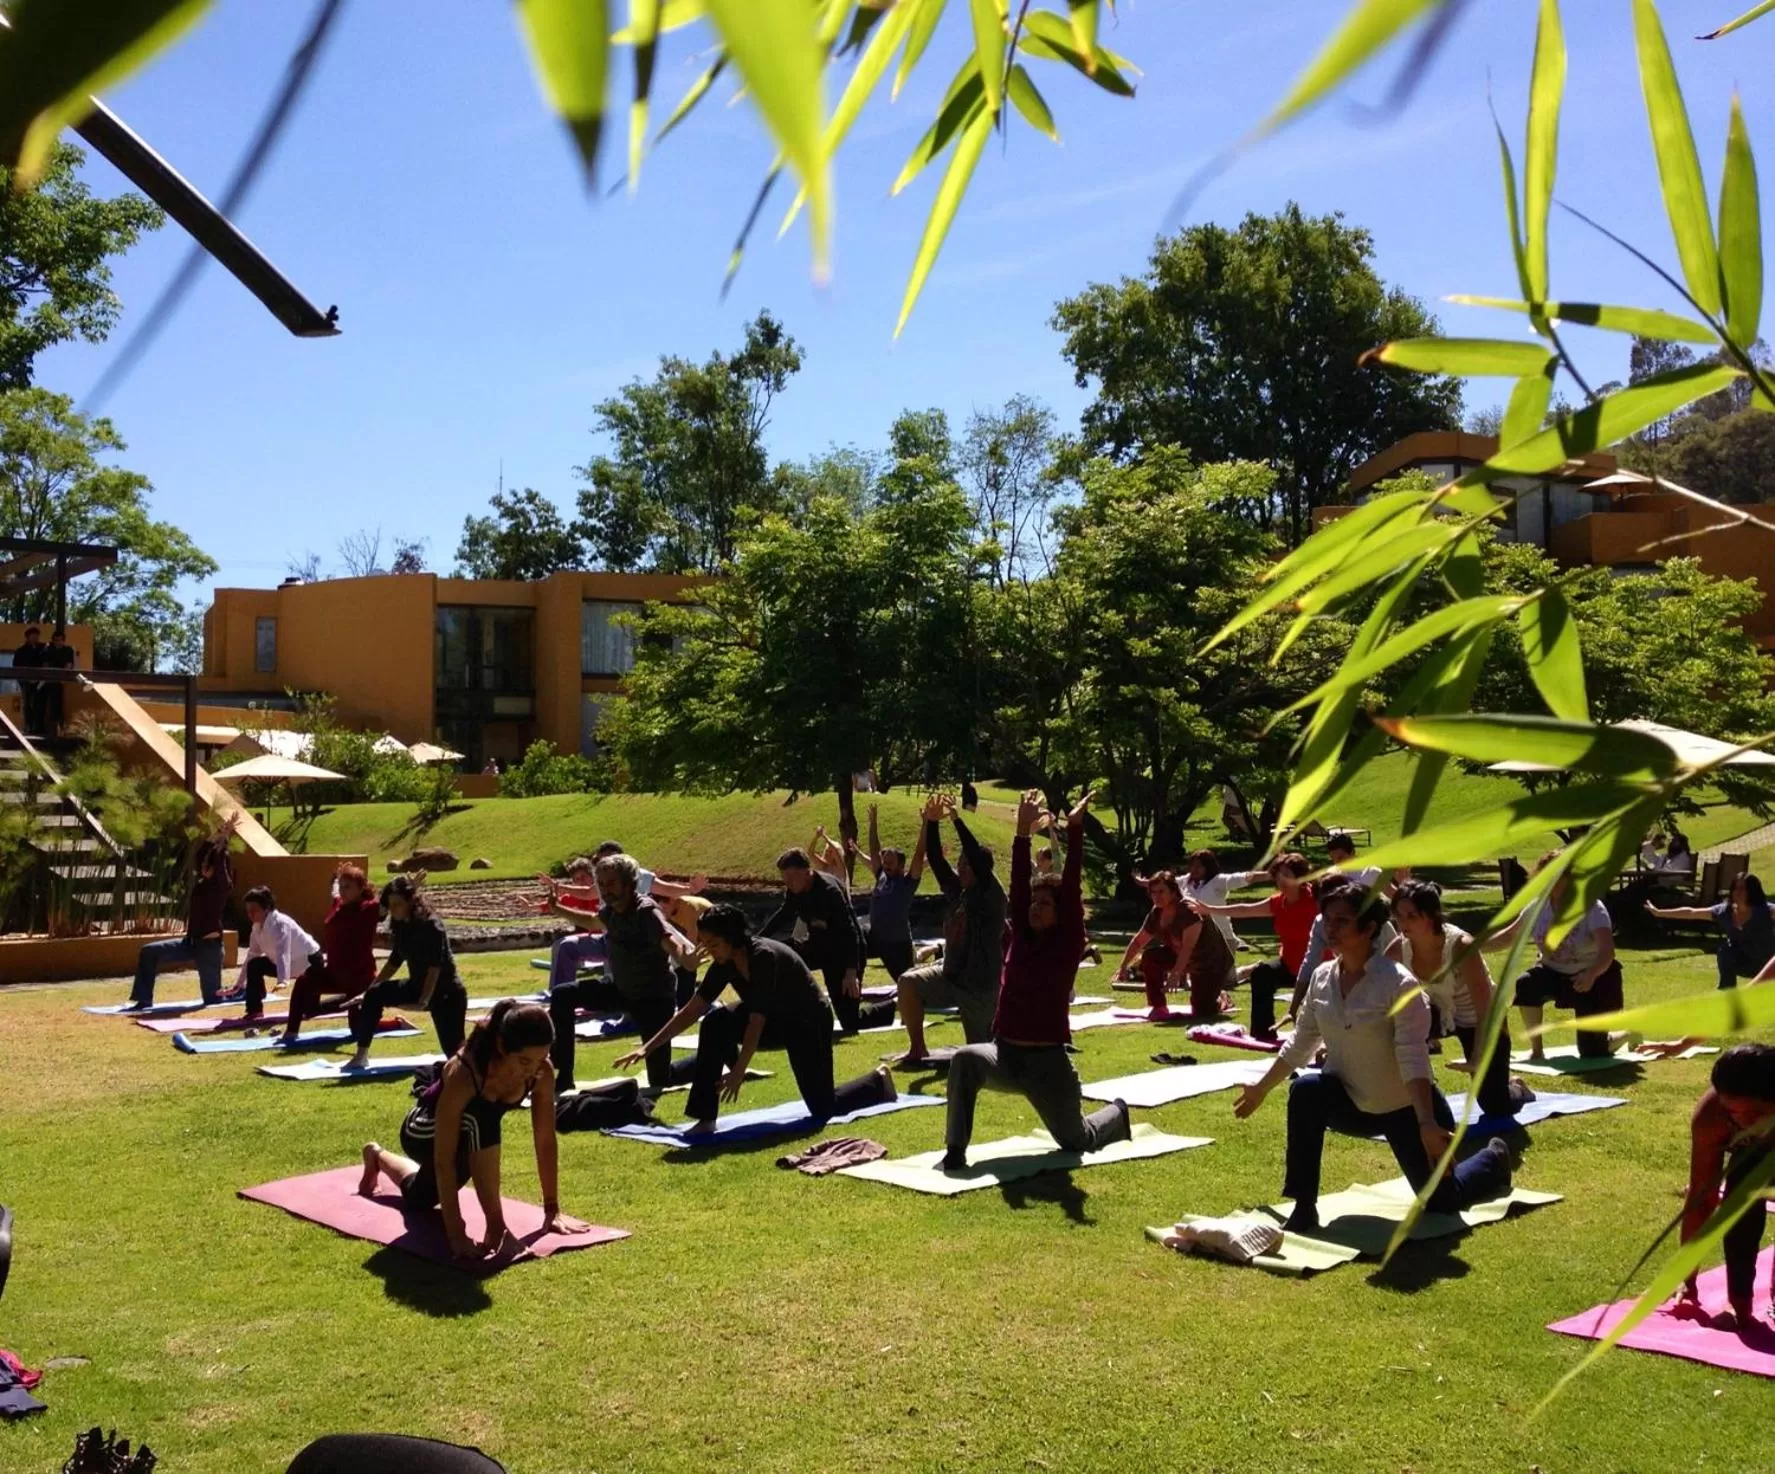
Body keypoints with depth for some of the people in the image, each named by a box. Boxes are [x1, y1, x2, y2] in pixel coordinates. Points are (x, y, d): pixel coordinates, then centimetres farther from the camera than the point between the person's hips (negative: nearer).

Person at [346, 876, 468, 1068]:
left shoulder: (432, 927, -22)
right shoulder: (401, 926, 0)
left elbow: (435, 967, -27)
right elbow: (394, 961, 10)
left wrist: (423, 1001, -34)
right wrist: (368, 990, 8)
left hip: (446, 992, -7)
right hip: (418, 986, 7)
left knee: (455, 1051, -10)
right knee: (374, 995, -10)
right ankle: (361, 1056, -2)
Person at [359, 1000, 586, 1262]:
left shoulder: (542, 1071, -29)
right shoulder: (463, 1073, -43)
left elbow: (545, 1141, -18)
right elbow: (443, 1159, -40)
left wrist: (552, 1210, -18)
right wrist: (456, 1232, -43)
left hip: (469, 1132, 6)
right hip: (424, 1133, -6)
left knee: (420, 1199, 32)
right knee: (480, 1121, -39)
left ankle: (377, 1155, 63)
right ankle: (495, 1228, -27)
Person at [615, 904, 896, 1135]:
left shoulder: (764, 957, -34)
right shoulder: (725, 963, -13)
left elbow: (756, 1022, -35)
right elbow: (690, 1011, -10)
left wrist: (739, 1071, -37)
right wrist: (648, 1048, -14)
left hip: (810, 1022, -6)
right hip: (776, 1019, 6)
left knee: (823, 1109, -1)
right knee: (714, 1023, -22)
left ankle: (879, 1081, 29)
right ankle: (705, 1119, -19)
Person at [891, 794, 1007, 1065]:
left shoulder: (991, 896, -16)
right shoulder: (957, 891, 3)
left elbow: (978, 858, -30)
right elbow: (935, 860, -4)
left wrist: (957, 819, -32)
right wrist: (932, 822, -16)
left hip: (981, 986, -6)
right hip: (951, 975, 6)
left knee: (980, 1050, 0)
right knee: (908, 982, -15)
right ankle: (917, 1049, -3)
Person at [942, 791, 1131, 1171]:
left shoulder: (1068, 943, -6)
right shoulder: (1021, 938, 4)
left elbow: (1072, 887, -15)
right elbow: (1018, 886, -5)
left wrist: (1074, 831, -22)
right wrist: (1023, 833, -13)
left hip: (1049, 1059, -3)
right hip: (1005, 1054, 3)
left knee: (1077, 1140, 12)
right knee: (965, 1059, -31)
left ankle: (1117, 1113, 47)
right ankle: (955, 1150, -23)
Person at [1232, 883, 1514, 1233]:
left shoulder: (1400, 985, -24)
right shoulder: (1322, 978, -6)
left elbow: (1413, 1060, -30)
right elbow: (1299, 1045, 6)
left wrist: (1427, 1124, -39)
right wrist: (1261, 1089, 11)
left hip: (1405, 1110, -4)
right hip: (1355, 1105, 4)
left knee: (1441, 1202, 7)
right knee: (1305, 1091, -28)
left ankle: (1493, 1159, 42)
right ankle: (1304, 1210, -21)